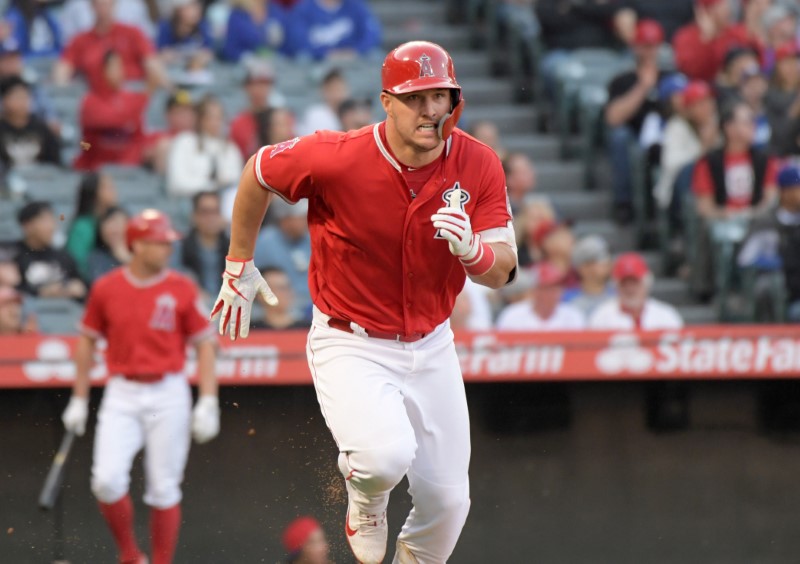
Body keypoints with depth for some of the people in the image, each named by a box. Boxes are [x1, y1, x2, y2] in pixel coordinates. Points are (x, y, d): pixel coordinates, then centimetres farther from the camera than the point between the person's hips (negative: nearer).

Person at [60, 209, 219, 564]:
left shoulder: (181, 289, -1)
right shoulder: (106, 289, 1)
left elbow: (204, 345, 2)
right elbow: (87, 340, 11)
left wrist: (208, 402, -6)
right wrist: (79, 399, 11)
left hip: (168, 395, -1)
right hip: (122, 395, 1)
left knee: (163, 489, 1)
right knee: (107, 480, -12)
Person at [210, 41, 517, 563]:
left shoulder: (479, 165, -12)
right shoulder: (337, 158, -22)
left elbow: (501, 273, -9)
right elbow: (258, 173, -2)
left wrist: (472, 250, -33)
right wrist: (239, 267, 7)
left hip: (430, 345, 4)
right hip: (350, 344, -4)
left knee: (448, 501, 5)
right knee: (387, 454, -30)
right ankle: (366, 499, 8)